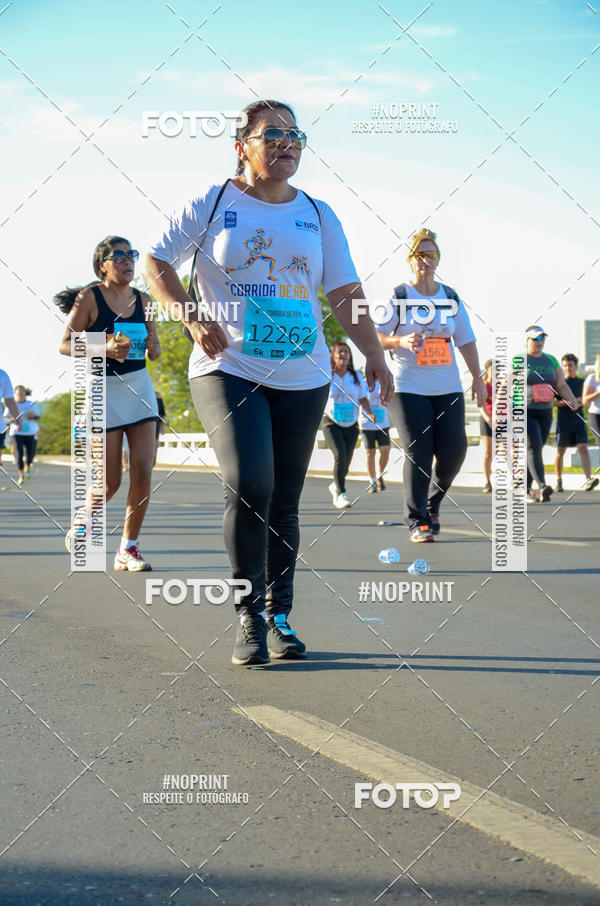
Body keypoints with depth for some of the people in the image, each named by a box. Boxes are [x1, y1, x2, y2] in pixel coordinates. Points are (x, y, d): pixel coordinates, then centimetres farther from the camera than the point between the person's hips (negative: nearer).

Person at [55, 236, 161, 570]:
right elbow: (65, 344, -8)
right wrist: (106, 348, -22)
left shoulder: (143, 300, 7)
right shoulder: (89, 298, -6)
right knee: (110, 481, -3)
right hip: (104, 390, -4)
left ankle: (129, 548, 5)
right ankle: (81, 524, 27)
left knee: (143, 472, -7)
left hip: (140, 386, 4)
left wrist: (153, 346, -9)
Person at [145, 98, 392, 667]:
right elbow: (156, 263, 5)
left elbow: (346, 294, 11)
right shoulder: (212, 204, 3)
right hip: (227, 370, -3)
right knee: (248, 486, -21)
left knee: (283, 502, 6)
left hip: (302, 379, 3)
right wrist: (191, 317, -10)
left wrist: (374, 356, 1)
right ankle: (249, 615, -7)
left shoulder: (318, 216, 12)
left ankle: (279, 615, 19)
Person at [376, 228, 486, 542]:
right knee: (418, 451, -10)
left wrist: (477, 378, 9)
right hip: (407, 387, -4)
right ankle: (417, 521, -2)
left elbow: (466, 341, 16)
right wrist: (401, 342, -20)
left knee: (454, 450, -3)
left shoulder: (451, 297, 11)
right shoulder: (397, 296, 0)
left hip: (448, 388, 4)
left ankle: (432, 504, 21)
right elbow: (376, 336, -2)